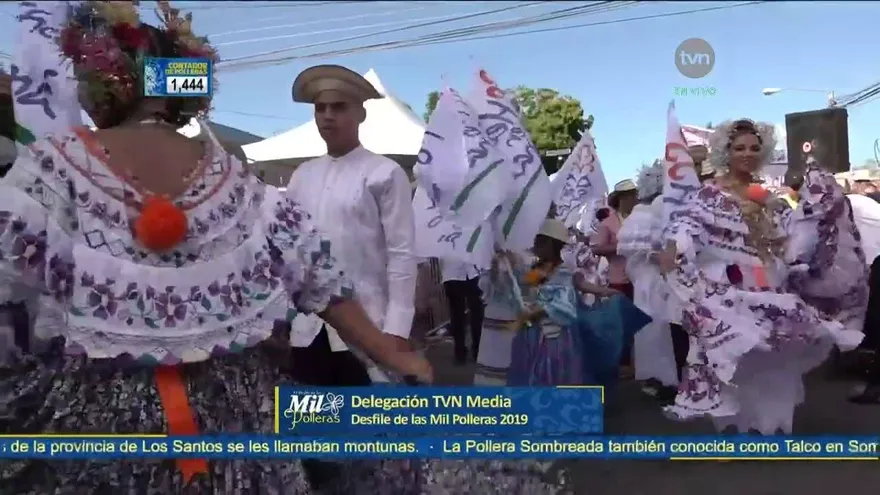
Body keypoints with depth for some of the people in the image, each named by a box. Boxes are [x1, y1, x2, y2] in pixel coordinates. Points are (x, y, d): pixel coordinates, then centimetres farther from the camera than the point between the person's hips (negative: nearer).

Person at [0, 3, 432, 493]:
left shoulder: (53, 166, -10)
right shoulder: (233, 178, -2)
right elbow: (319, 277, -2)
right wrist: (393, 354, 3)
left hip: (88, 415, -2)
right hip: (230, 411, 3)